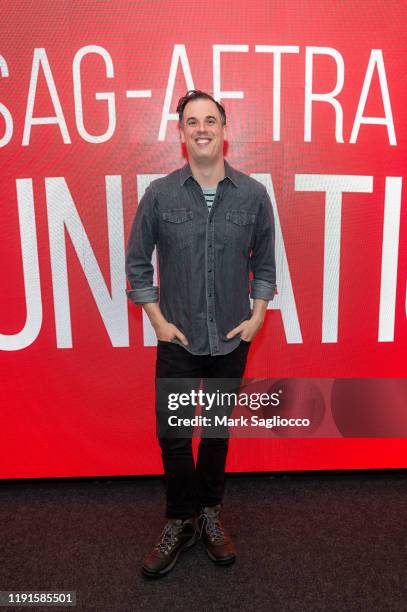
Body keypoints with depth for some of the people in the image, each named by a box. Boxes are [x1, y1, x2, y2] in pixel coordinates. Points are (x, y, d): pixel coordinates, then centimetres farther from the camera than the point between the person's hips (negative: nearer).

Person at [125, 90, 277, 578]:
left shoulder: (253, 195, -2)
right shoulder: (159, 194, -4)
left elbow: (265, 264, 6)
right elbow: (136, 262, 1)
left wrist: (257, 317, -2)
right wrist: (157, 319, -3)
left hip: (232, 341, 1)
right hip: (178, 340, 0)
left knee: (218, 430, 15)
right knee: (172, 433, 7)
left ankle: (209, 513, 37)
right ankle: (179, 522, 30)